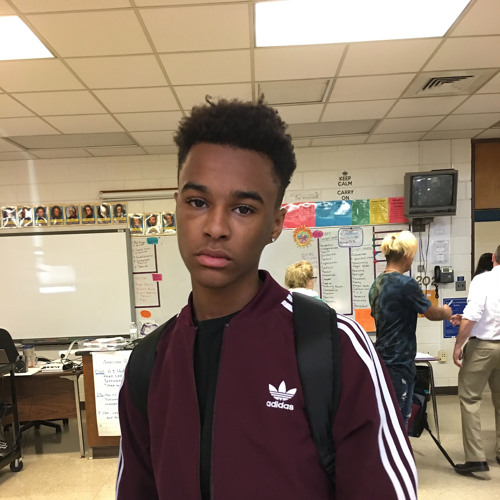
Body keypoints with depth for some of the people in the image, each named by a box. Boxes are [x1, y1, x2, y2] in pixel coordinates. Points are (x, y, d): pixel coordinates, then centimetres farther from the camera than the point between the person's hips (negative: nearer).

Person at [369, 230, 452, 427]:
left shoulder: (376, 284, 6)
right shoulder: (406, 284, -17)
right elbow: (432, 314, -4)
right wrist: (446, 312, 17)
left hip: (382, 359, 8)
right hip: (399, 362, -8)